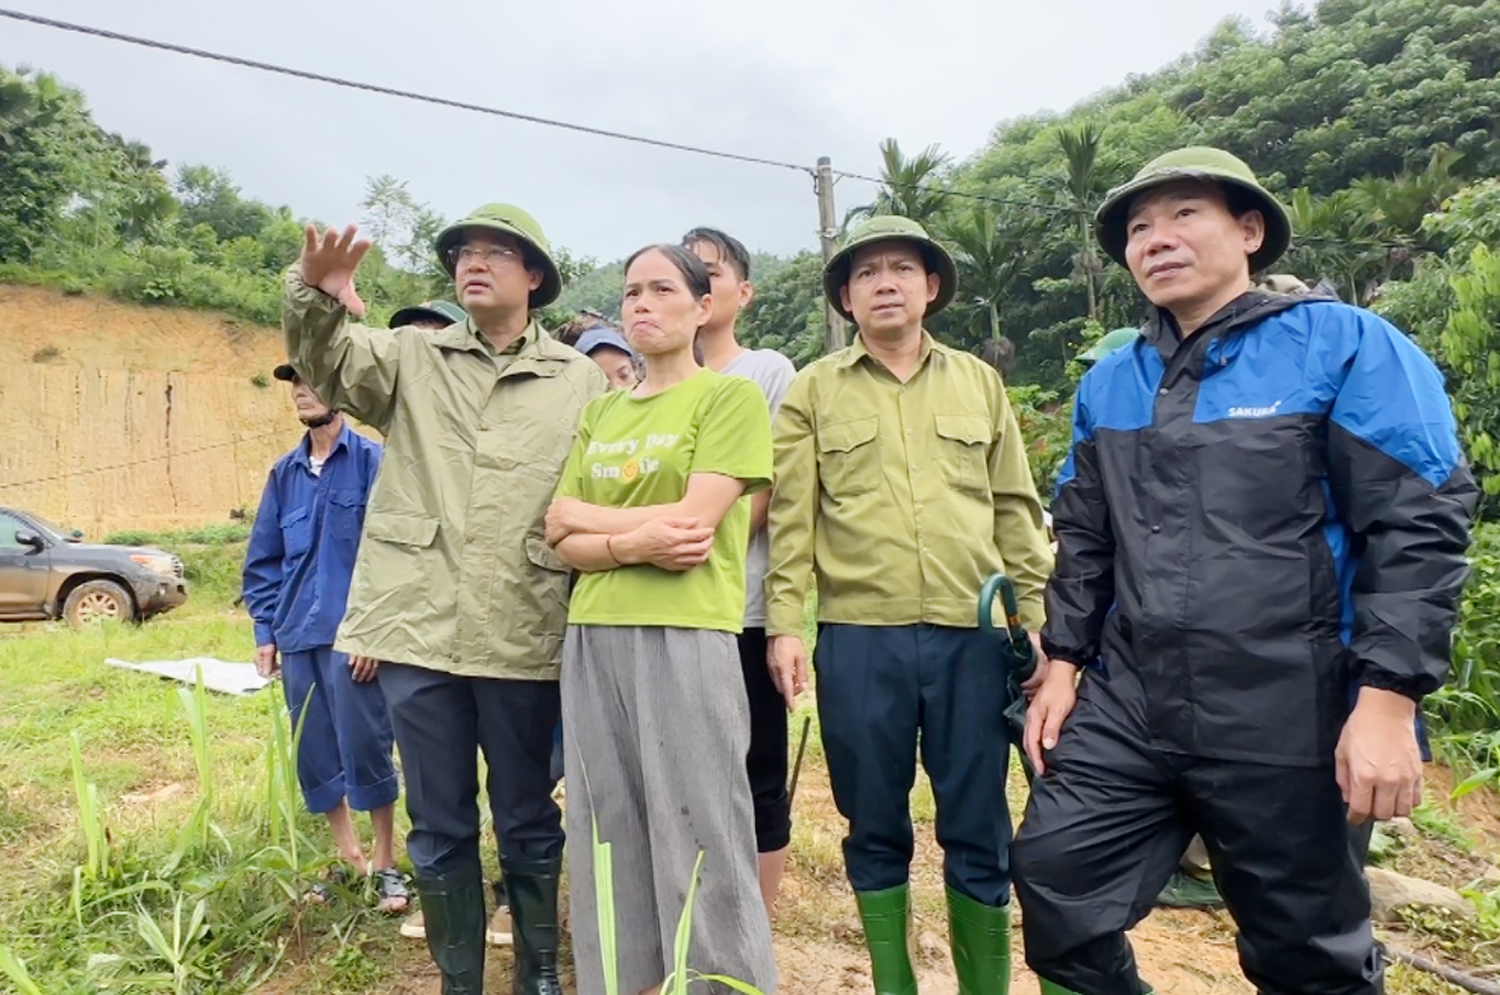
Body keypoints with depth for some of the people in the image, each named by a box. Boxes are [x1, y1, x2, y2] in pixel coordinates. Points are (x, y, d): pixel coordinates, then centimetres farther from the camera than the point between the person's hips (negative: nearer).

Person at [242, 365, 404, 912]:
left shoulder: (371, 461, -6)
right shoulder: (285, 473, 12)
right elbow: (262, 560, 16)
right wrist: (265, 631, 9)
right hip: (298, 637, 6)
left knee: (366, 748, 0)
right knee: (315, 756, 12)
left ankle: (385, 864, 18)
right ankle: (348, 858, 29)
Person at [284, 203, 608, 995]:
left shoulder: (581, 380, 6)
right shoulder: (411, 357, 11)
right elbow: (324, 359, -7)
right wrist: (314, 297, -29)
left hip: (524, 635, -1)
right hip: (418, 628, 1)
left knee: (528, 822, 12)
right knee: (438, 826, 12)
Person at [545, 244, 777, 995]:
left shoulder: (731, 396, 0)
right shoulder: (599, 415, 15)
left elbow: (692, 520, -12)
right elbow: (563, 543, 8)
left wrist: (584, 516, 0)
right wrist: (632, 544, -13)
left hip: (686, 636, -5)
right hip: (593, 639, 6)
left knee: (698, 841, 1)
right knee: (611, 835, 12)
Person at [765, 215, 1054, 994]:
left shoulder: (978, 381, 11)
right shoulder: (812, 390, 6)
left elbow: (1015, 509, 11)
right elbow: (791, 518, 1)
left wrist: (1037, 618, 6)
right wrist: (783, 625, -7)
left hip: (971, 636, 1)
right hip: (858, 638, -1)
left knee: (979, 829, 10)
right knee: (874, 828, 12)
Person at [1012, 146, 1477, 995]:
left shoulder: (1345, 346, -5)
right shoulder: (1108, 382, 9)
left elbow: (1420, 523, -10)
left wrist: (1389, 696, -16)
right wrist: (1064, 662, 9)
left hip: (1288, 723, -4)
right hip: (1125, 711, 4)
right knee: (1055, 885, 5)